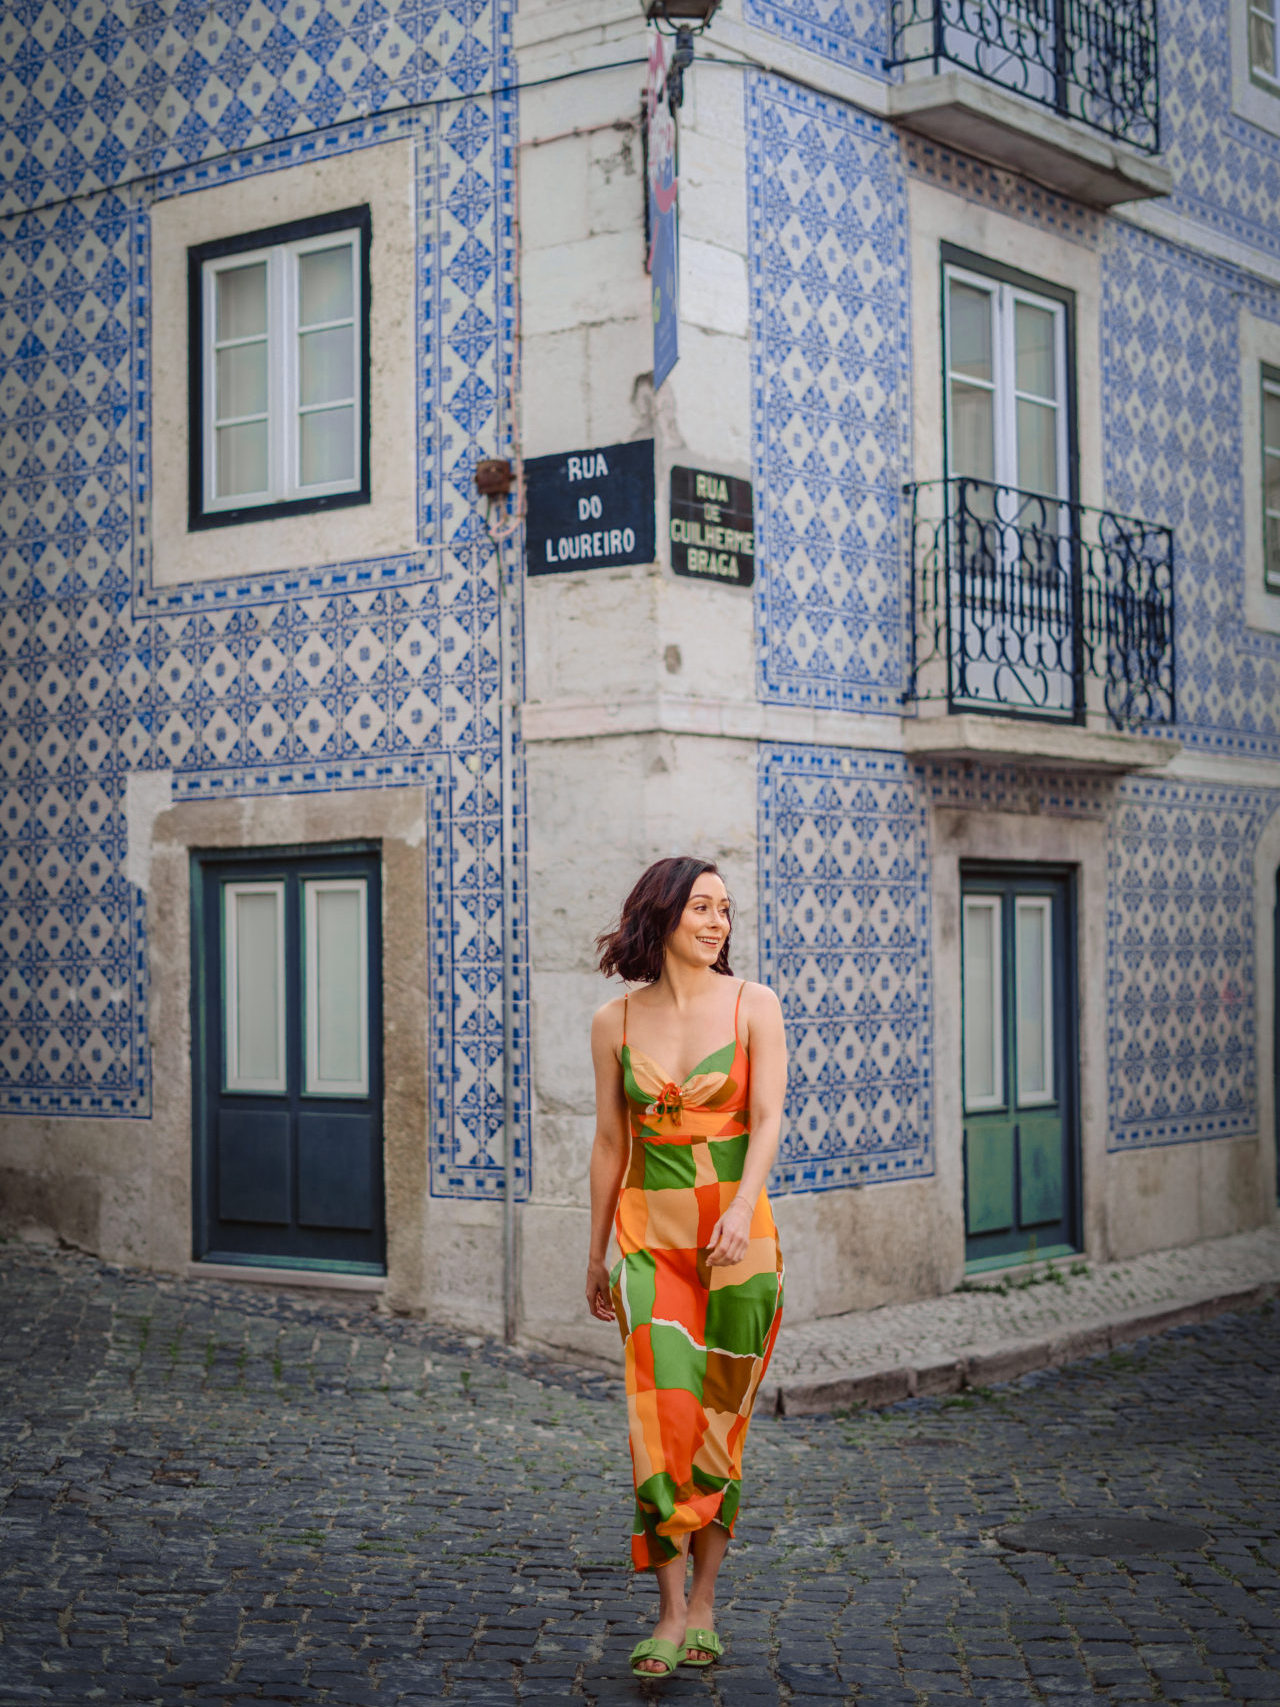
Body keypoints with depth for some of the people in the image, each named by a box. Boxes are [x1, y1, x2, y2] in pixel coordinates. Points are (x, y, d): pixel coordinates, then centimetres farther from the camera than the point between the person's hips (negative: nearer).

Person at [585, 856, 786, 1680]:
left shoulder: (753, 1006, -1)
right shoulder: (616, 1022, 4)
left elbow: (767, 1118, -11)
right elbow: (610, 1142, 11)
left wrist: (742, 1210, -27)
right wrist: (596, 1255, 15)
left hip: (736, 1235, -1)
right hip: (652, 1235, 1)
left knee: (719, 1419, 4)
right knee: (662, 1413, -10)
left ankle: (703, 1605, 17)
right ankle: (672, 1614, -3)